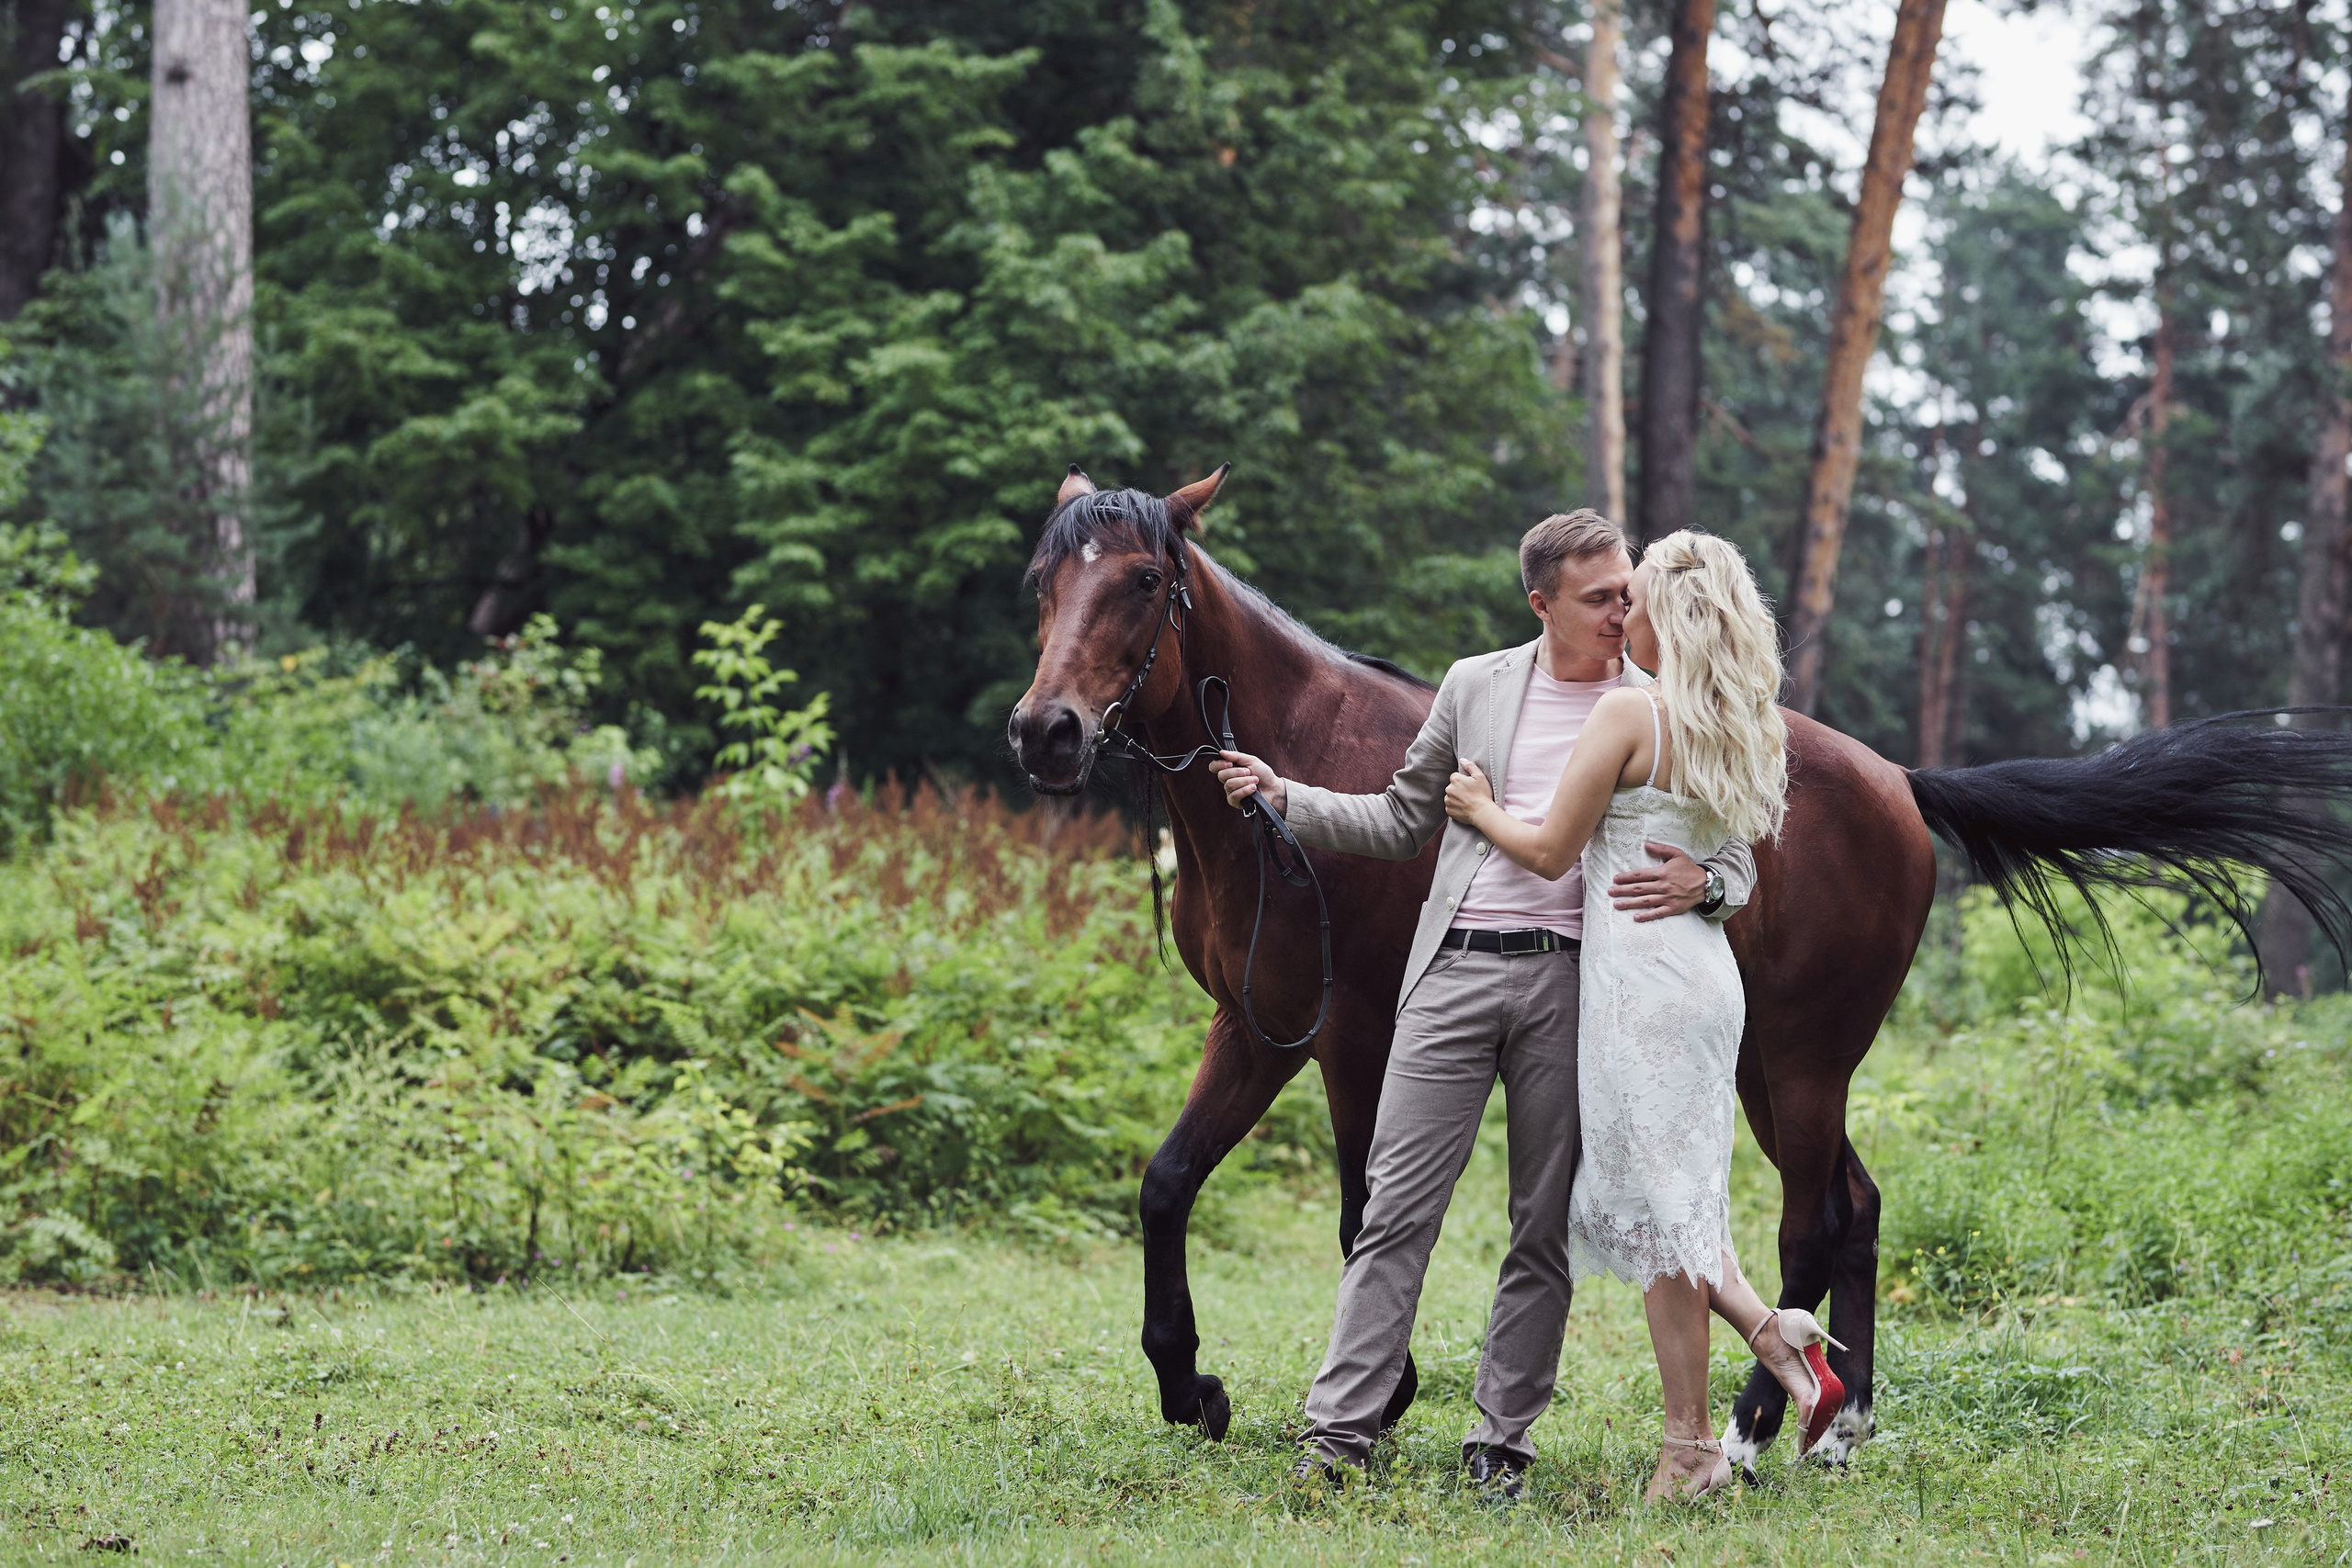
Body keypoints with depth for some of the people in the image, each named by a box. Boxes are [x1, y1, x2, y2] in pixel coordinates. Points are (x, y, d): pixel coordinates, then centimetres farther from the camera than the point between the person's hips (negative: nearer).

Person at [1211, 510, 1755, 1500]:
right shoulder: (1476, 687, 11)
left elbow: (1737, 865, 7)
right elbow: (1402, 823, 19)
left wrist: (1702, 885, -16)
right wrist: (1285, 797, 8)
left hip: (1572, 982, -1)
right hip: (1457, 971, 1)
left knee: (1545, 1231, 4)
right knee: (1398, 1208, -3)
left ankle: (1502, 1440, 12)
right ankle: (1342, 1432, -1)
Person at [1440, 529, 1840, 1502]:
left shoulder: (1628, 713, -13)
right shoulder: (1741, 730, 10)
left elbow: (1550, 852, -9)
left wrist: (1481, 809, 8)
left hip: (1642, 977, -8)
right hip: (1706, 971, 8)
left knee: (1658, 1206, -2)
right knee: (1669, 1195, 19)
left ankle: (1691, 1451, 2)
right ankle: (1785, 1343, 6)